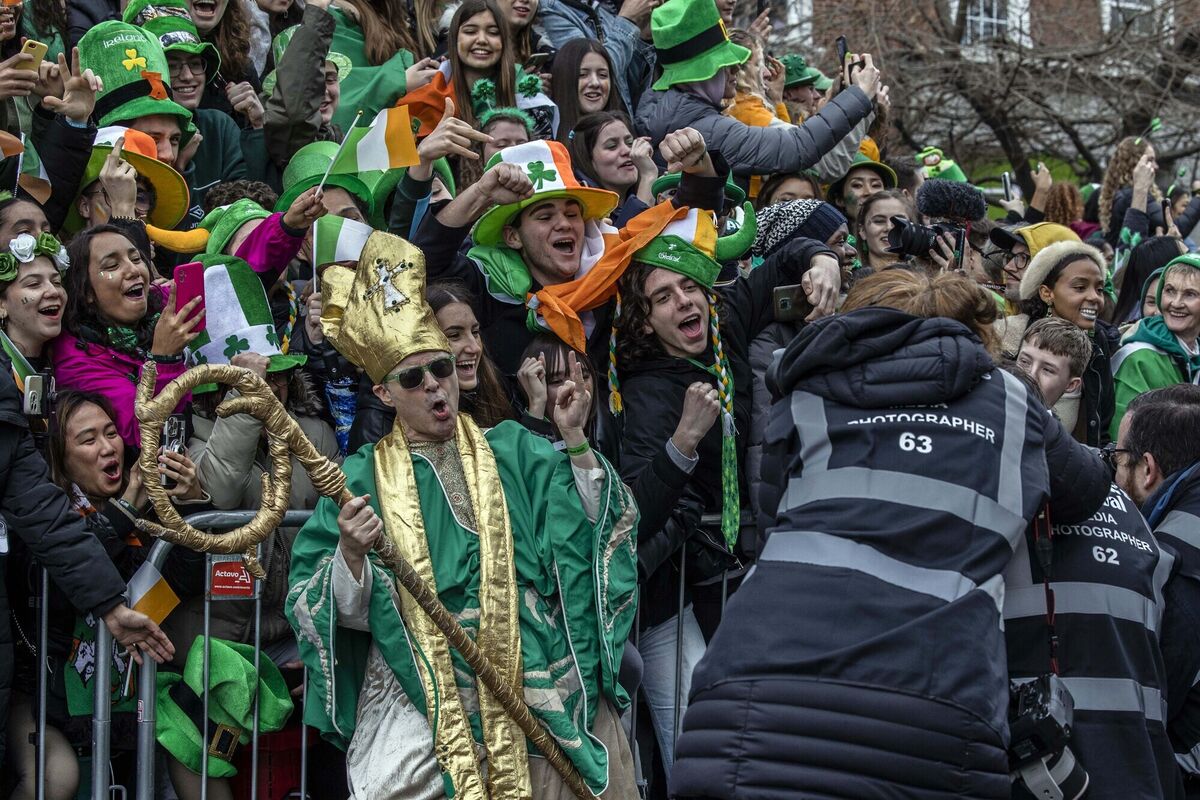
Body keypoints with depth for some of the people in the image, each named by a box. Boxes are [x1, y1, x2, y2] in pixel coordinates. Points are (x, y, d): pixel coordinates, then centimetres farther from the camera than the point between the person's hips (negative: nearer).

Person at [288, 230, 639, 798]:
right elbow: (344, 612, 4)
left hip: (523, 687, 1)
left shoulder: (512, 451, 13)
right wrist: (350, 554, -16)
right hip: (416, 701, -1)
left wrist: (575, 442, -10)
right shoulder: (361, 478, 9)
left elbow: (589, 527, 1)